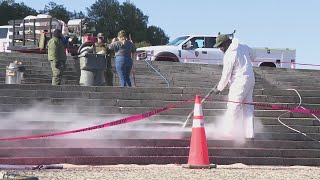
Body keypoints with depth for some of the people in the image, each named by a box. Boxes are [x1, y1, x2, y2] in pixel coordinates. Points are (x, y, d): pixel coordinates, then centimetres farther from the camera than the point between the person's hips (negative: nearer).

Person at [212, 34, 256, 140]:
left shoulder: (229, 55, -17)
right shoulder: (244, 47, 6)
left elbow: (226, 75, -12)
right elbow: (252, 57, 26)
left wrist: (219, 88, -1)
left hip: (239, 83, -8)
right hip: (251, 79, 9)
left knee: (233, 108, -3)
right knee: (247, 107, 10)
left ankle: (229, 133, 0)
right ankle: (249, 134, 12)